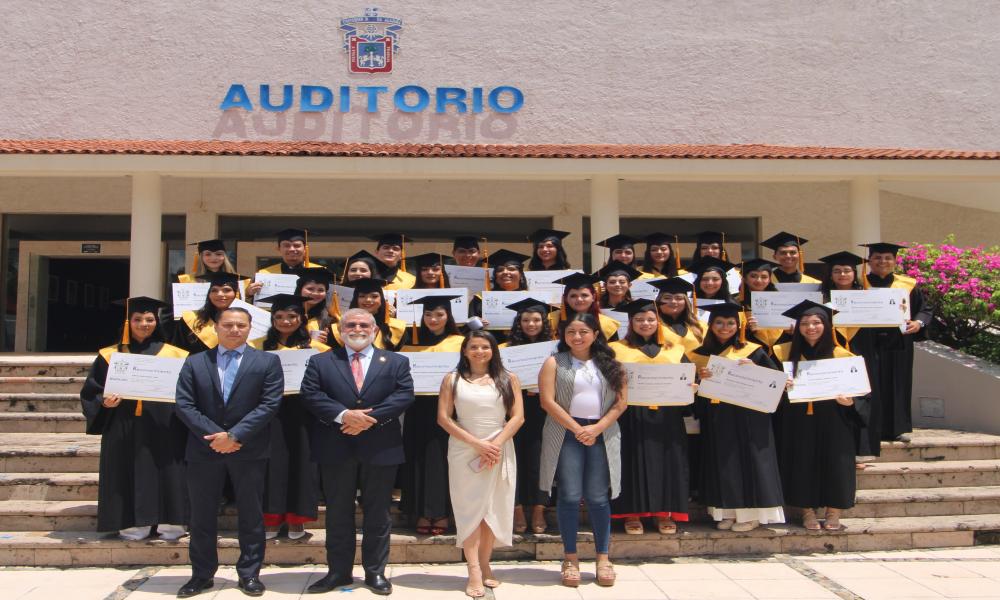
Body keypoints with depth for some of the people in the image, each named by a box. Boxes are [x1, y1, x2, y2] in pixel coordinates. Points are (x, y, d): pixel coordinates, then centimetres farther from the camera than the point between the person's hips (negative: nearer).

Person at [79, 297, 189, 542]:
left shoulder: (172, 354, 8)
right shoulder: (111, 355, 9)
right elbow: (91, 392, 8)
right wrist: (104, 402, -12)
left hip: (162, 430, 0)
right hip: (125, 431, 0)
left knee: (165, 475, -2)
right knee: (129, 475, -1)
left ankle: (169, 522, 4)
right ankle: (134, 522, 5)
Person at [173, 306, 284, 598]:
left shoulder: (267, 362, 2)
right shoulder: (194, 362, 8)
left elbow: (270, 404, -7)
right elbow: (184, 405, 0)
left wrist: (234, 435, -15)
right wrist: (214, 435, -13)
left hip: (249, 450, -1)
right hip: (203, 449, 2)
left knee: (251, 514, 6)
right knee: (202, 516, 9)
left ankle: (249, 573, 17)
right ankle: (201, 574, 21)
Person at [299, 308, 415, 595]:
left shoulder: (396, 362, 7)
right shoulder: (320, 362, 7)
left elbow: (404, 395, -5)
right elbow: (310, 394, -5)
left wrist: (369, 417, -17)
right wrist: (343, 415, -19)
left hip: (380, 449, 0)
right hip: (335, 449, 1)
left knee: (377, 514, 7)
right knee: (338, 514, 9)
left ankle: (375, 572, 19)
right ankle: (339, 572, 21)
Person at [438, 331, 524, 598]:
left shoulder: (508, 379, 6)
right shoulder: (452, 380, 4)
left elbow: (517, 417, 0)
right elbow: (443, 418, -3)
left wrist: (496, 445, -13)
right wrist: (477, 443, -12)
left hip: (500, 451, 1)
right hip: (464, 452, -1)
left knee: (494, 509, 3)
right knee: (469, 509, -2)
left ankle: (485, 565, 14)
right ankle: (474, 573, -2)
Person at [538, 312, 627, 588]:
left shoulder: (610, 364, 9)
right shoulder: (554, 363, 3)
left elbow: (621, 402, 4)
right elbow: (548, 401, -6)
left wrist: (597, 428, -9)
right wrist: (577, 429, -10)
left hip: (602, 434, 1)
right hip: (566, 433, -1)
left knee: (598, 497, 2)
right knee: (569, 496, -1)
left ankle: (603, 558, 12)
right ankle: (571, 558, 10)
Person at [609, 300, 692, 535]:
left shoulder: (674, 350, 14)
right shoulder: (616, 350, 7)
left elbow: (689, 379, 11)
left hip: (666, 416, 2)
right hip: (631, 415, -2)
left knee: (667, 461, 1)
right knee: (634, 461, -3)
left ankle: (665, 513, 10)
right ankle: (632, 513, 4)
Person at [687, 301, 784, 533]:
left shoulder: (752, 351, 1)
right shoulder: (700, 355, 8)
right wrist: (700, 378, -13)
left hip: (747, 420, -3)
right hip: (716, 422, 3)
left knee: (747, 461, -1)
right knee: (722, 464, 5)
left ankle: (751, 513, 8)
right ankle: (728, 512, 13)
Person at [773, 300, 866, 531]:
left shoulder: (840, 355, 1)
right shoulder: (784, 352, 2)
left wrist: (848, 400, -16)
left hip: (832, 421, 0)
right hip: (798, 421, 0)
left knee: (833, 463, -1)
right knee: (803, 464, 0)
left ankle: (834, 512, 13)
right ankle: (807, 511, 11)